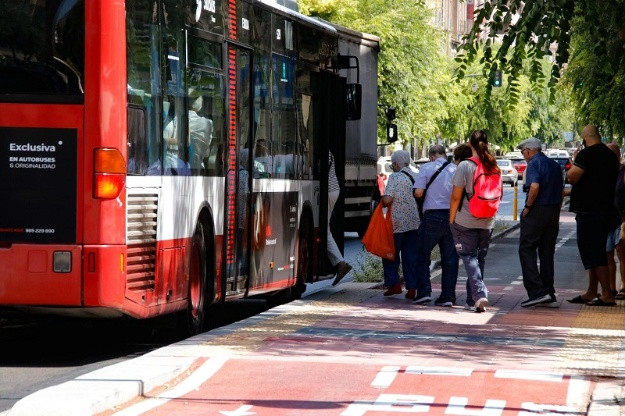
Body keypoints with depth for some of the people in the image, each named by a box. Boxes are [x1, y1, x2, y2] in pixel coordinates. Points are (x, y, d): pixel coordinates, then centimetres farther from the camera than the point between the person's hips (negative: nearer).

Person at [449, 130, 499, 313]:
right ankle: (472, 300, 19)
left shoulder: (465, 166, -12)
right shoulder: (494, 167, 4)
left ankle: (479, 294, -20)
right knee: (479, 258, 13)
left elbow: (456, 196, -11)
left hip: (465, 220, -5)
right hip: (487, 222, 5)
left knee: (469, 257, -2)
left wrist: (451, 219, -2)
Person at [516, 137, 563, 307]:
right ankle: (549, 296, 11)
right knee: (547, 254, 12)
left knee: (526, 250, -3)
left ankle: (537, 292, -13)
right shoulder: (555, 165, 16)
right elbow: (560, 190, 20)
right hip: (554, 212, 8)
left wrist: (527, 207, -15)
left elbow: (535, 186, -25)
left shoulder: (534, 164, -10)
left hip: (537, 211, -8)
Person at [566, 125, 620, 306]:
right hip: (605, 208, 9)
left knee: (593, 253, -7)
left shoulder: (586, 154, -15)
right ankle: (591, 293, 23)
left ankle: (607, 295, -11)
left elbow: (572, 177, -18)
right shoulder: (611, 155, 13)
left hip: (588, 210, -9)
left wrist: (574, 160, 0)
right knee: (596, 252, 16)